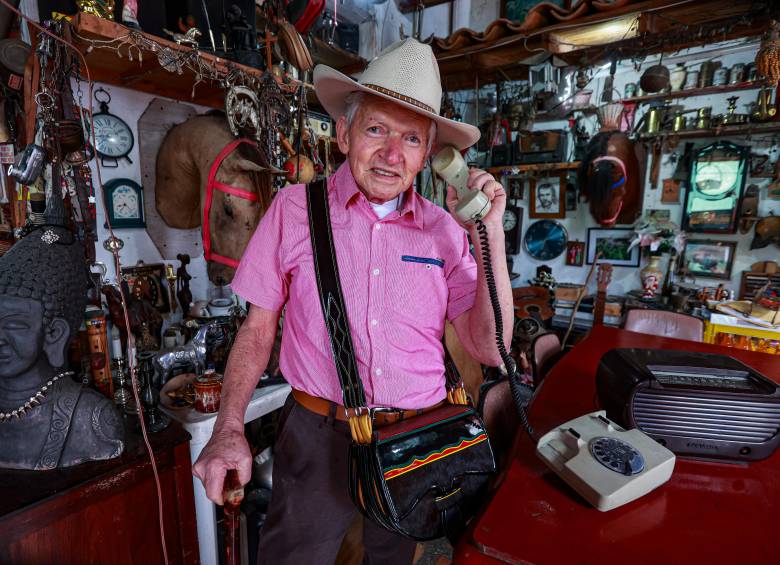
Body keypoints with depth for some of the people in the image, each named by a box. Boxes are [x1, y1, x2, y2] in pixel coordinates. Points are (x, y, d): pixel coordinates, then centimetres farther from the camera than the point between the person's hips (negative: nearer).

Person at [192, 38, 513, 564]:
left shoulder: (444, 230, -5)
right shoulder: (295, 208, -10)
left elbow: (489, 349, -8)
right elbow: (258, 328, -2)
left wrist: (490, 234, -16)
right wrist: (229, 428, -12)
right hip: (319, 439, -2)